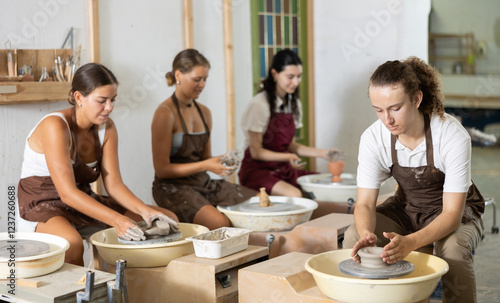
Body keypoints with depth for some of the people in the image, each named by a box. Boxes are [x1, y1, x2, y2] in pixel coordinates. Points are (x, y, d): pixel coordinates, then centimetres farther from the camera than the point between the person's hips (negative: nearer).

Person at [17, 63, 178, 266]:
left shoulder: (106, 128, 1)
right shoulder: (55, 126, -22)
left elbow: (113, 183, -2)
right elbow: (67, 192, -28)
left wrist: (144, 210, -21)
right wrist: (117, 220, -38)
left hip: (84, 202, 7)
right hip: (41, 208, -7)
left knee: (169, 219, -3)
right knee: (72, 242, -43)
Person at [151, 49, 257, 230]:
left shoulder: (204, 112, 13)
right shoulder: (165, 113, -11)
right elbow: (162, 169, -12)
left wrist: (220, 163, -4)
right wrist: (204, 165, -20)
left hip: (204, 183, 8)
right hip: (173, 187, -8)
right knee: (219, 223, -34)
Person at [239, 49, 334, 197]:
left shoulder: (294, 104, 11)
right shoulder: (259, 104, -14)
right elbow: (256, 151, -13)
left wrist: (321, 152, 3)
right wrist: (287, 157, -27)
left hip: (283, 169, 8)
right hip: (257, 169, -8)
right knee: (294, 194, -35)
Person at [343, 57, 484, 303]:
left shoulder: (453, 137, -30)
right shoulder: (373, 138, -20)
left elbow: (452, 212, -29)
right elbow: (365, 203, -17)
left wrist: (410, 242, -48)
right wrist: (366, 234, -41)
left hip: (454, 212, -3)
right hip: (406, 207, 3)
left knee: (452, 248, -36)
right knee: (353, 236, -23)